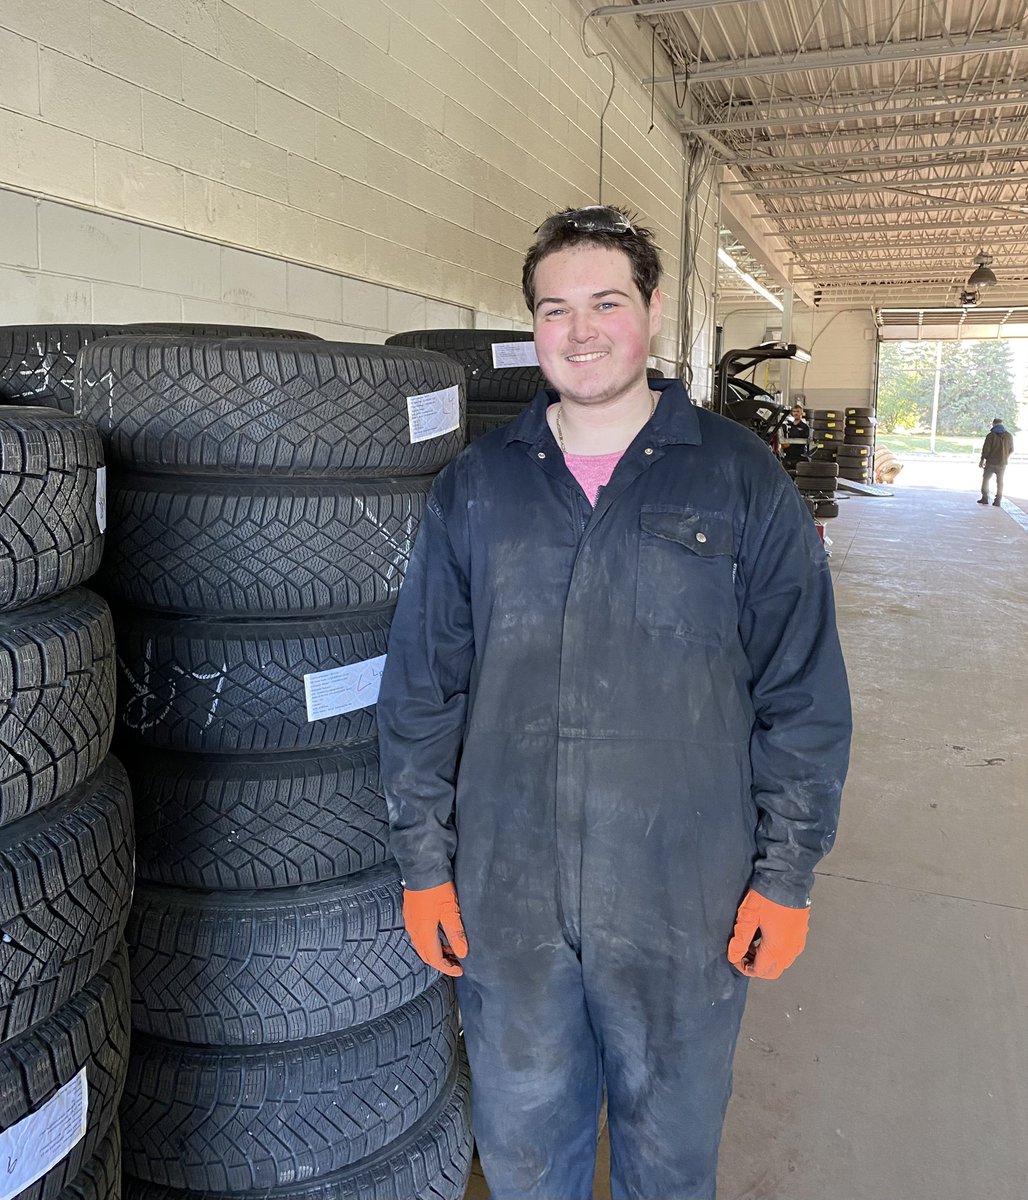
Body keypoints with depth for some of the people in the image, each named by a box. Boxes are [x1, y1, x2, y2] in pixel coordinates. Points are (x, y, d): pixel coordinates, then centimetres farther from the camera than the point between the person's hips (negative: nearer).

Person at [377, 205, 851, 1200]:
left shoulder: (741, 481, -3)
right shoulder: (475, 487, 2)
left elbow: (803, 697, -2)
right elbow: (421, 692, 4)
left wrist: (787, 875, -4)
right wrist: (424, 863, 3)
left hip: (686, 903, -1)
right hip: (504, 900, 2)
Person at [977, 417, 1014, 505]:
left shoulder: (991, 435, -9)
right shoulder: (1009, 435, 2)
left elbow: (986, 449, -10)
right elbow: (1011, 450, 8)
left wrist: (982, 460, 0)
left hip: (991, 462, -3)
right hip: (1002, 463, 3)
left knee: (985, 479, 12)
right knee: (1000, 481, 8)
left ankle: (985, 498, 8)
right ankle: (998, 500, 5)